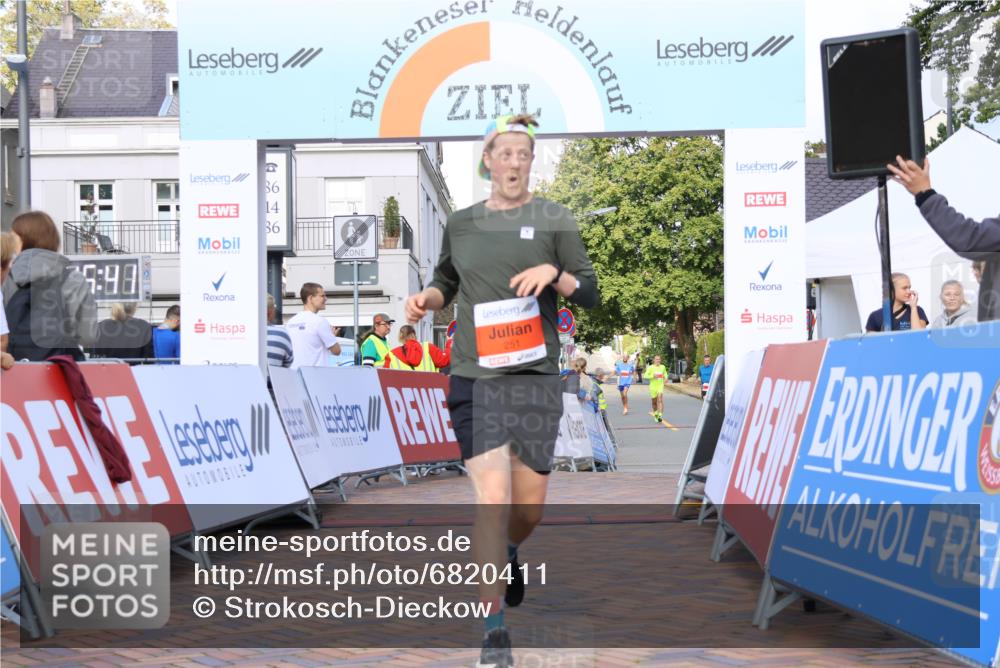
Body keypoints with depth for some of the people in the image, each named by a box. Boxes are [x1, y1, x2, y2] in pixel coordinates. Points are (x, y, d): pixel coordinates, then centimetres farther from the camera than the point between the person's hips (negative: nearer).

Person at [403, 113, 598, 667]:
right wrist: (426, 298, 3)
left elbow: (591, 294, 4)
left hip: (535, 376, 0)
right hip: (475, 377, 0)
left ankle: (507, 553, 44)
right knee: (492, 498, -12)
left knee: (528, 507, 6)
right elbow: (446, 281, 25)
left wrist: (555, 274, -15)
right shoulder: (461, 223, 10)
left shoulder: (554, 219, 5)